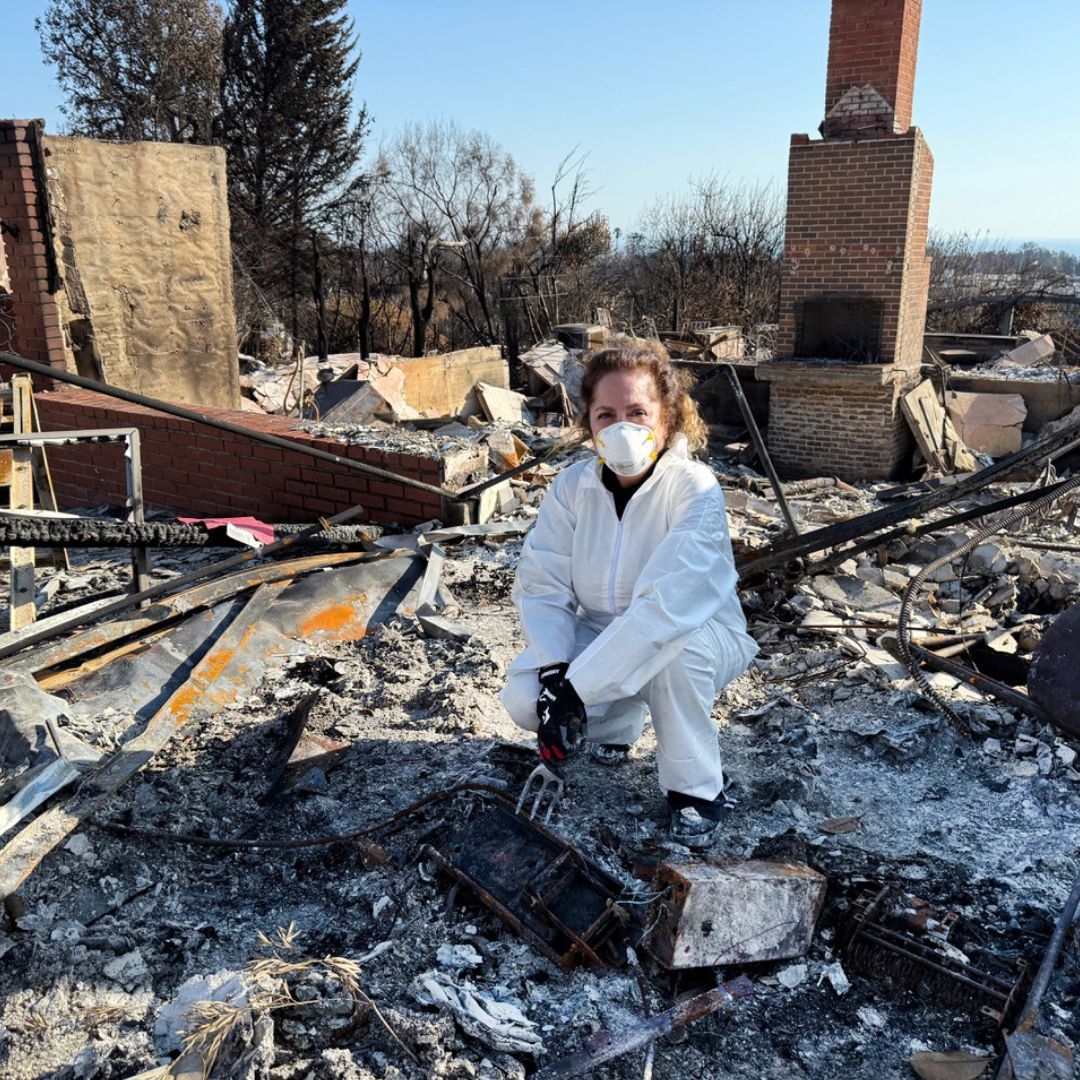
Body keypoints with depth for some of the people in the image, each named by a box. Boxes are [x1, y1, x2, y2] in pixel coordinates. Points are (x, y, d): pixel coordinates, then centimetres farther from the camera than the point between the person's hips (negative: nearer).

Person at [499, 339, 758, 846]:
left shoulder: (696, 489, -25)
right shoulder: (573, 485, -11)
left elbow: (666, 606, -36)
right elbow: (541, 586, -13)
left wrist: (576, 688, -39)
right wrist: (552, 671, -30)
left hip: (694, 638, -3)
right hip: (602, 637, 4)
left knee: (671, 646, -39)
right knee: (522, 698, -22)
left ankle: (696, 790, -13)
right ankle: (619, 719, 12)